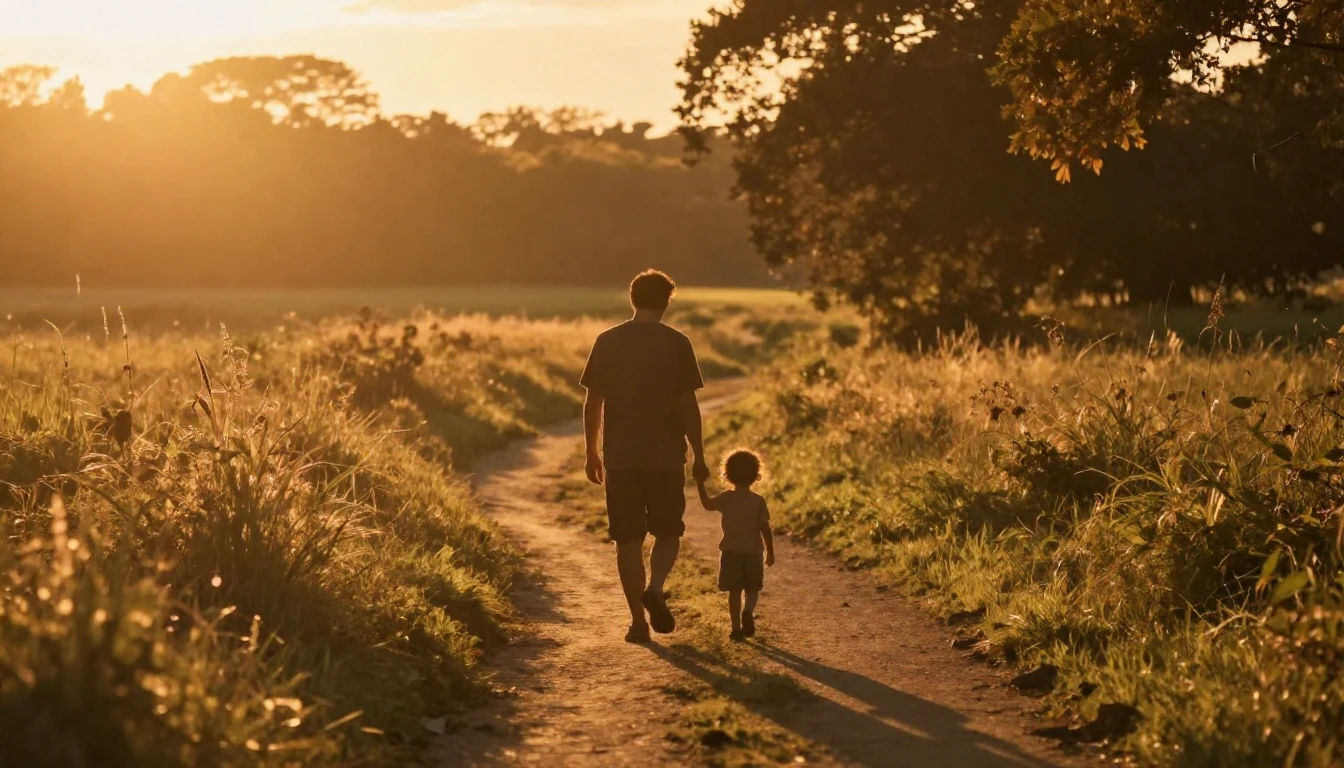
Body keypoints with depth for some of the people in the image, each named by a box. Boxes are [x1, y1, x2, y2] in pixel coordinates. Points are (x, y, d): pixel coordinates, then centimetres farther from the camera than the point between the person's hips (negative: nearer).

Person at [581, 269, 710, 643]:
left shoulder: (607, 342, 1)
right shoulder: (677, 343, -4)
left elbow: (592, 402, 2)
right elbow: (688, 405, -5)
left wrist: (591, 452, 12)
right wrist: (699, 456, 3)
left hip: (620, 458, 1)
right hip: (666, 457, -1)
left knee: (628, 540, 7)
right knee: (668, 533, 14)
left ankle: (638, 619, 5)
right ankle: (655, 588, -12)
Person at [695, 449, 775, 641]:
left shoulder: (726, 498, -5)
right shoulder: (758, 501, -7)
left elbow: (707, 504, 11)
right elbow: (765, 528, -8)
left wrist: (700, 485, 22)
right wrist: (770, 552, 1)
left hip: (730, 552, 1)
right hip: (753, 553, 0)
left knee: (734, 591, 7)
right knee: (752, 589, 13)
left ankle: (736, 628, 3)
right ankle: (748, 611, -16)